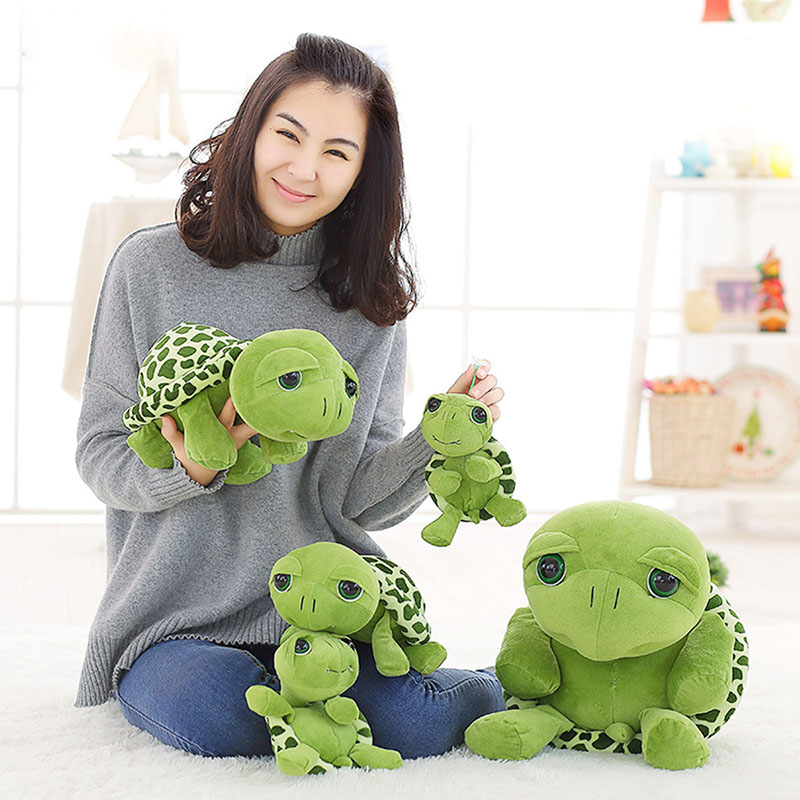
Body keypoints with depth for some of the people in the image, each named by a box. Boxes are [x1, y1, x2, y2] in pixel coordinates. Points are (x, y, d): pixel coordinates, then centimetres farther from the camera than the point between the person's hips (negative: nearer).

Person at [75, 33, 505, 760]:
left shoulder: (373, 297, 4)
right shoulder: (152, 266, -3)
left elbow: (362, 501, 2)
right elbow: (101, 455, 0)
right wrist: (189, 472, -21)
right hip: (177, 613, -1)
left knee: (409, 723, -25)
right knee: (221, 720, -33)